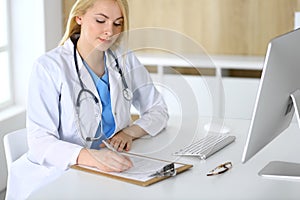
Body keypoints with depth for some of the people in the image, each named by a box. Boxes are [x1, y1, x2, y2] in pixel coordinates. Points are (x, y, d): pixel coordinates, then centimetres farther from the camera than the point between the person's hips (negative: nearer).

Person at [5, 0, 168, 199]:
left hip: (110, 173, 5)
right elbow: (40, 142, -19)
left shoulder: (124, 59, 4)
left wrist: (130, 132, -9)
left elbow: (158, 110, 12)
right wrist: (89, 157, -37)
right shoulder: (49, 67, -12)